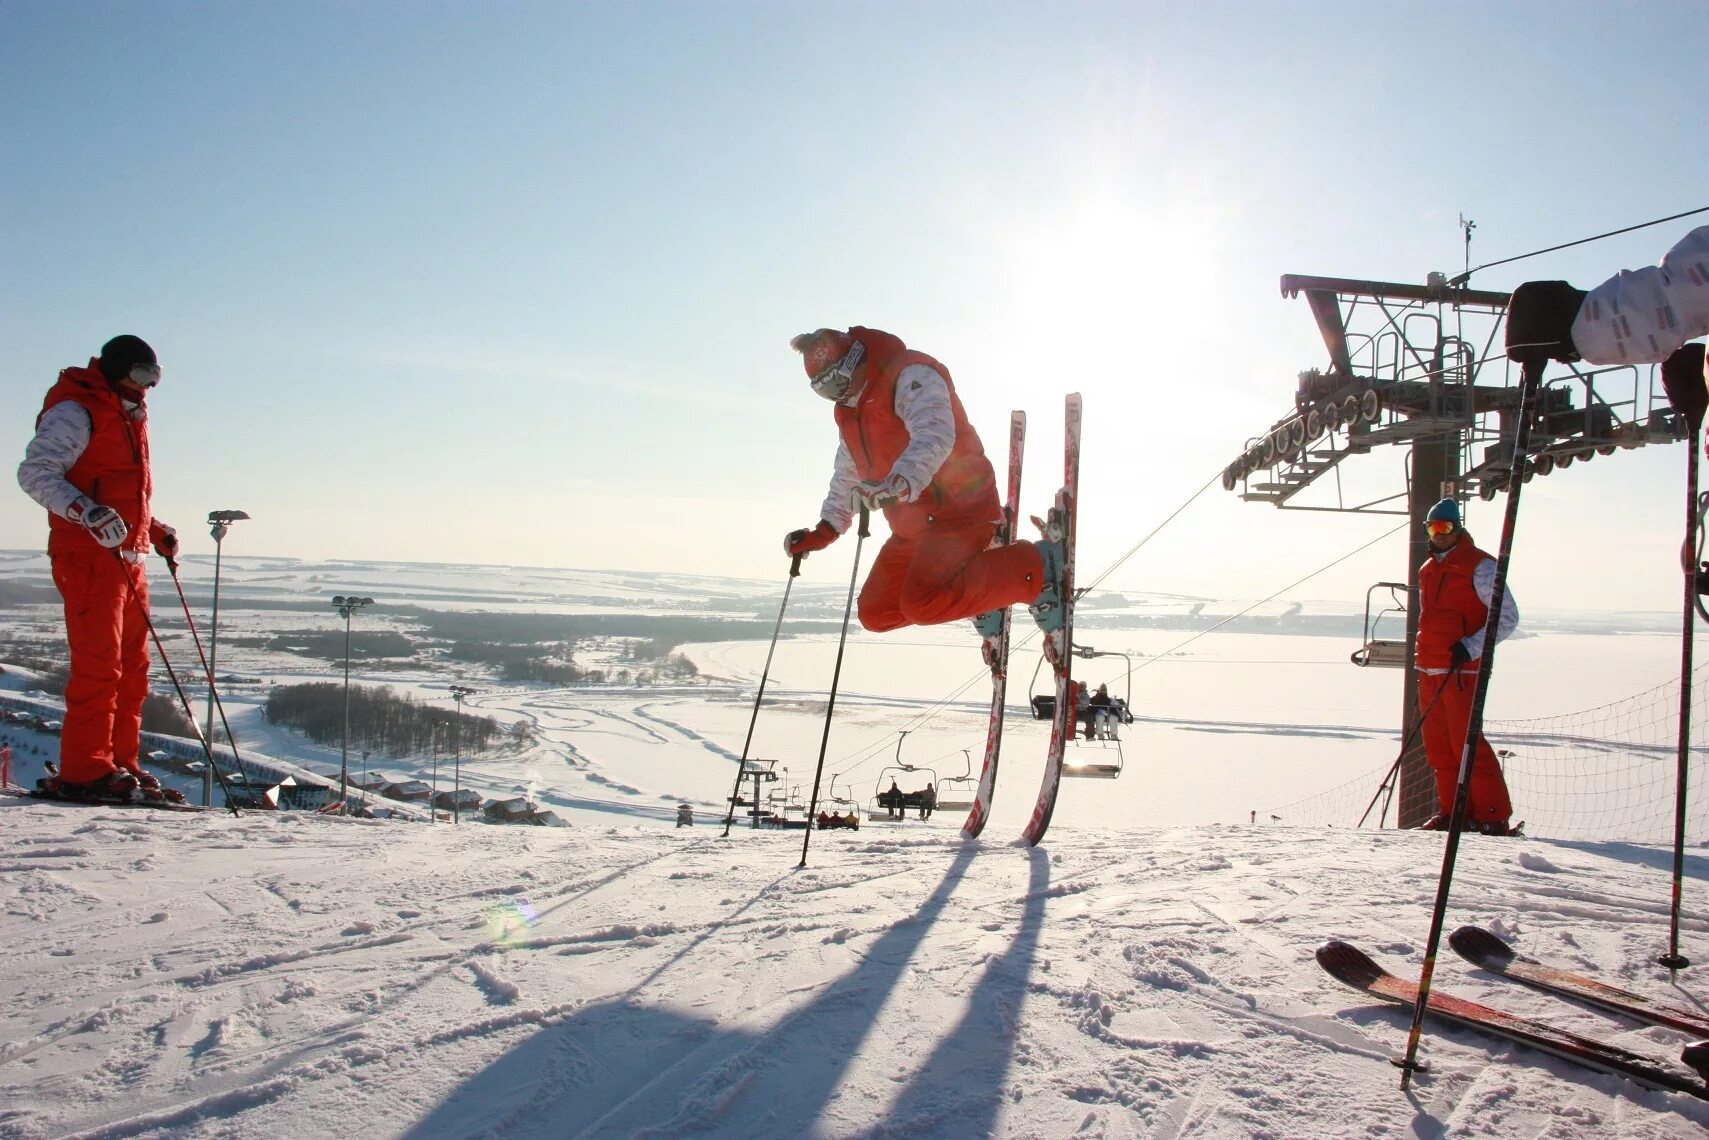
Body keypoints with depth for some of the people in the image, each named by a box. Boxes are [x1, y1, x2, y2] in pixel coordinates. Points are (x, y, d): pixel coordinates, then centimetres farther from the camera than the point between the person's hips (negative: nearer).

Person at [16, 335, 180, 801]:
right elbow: (35, 472, -18)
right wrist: (85, 510, -31)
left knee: (133, 667, 9)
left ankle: (121, 763, 15)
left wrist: (153, 529, 25)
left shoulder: (127, 415, 23)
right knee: (98, 664, -12)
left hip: (127, 559, 9)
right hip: (88, 557, -9)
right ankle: (84, 769, -9)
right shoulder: (74, 411, -6)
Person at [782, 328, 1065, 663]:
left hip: (959, 508, -10)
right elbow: (847, 475, 27)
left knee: (922, 605, -28)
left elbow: (935, 434, -31)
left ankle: (1037, 567, -14)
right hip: (914, 528, 10)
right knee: (876, 614, 6)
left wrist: (901, 482, -48)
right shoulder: (850, 409, 17)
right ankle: (982, 606, 15)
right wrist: (825, 530, 12)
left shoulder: (910, 375, -12)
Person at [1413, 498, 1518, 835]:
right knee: (1438, 747, 7)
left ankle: (1493, 817, -4)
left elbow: (1508, 617, -10)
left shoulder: (1479, 566, -5)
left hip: (1462, 671, -7)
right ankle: (1453, 812, 15)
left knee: (1467, 744, -10)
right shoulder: (1428, 570, 18)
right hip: (1429, 671, 7)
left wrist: (1470, 647, -19)